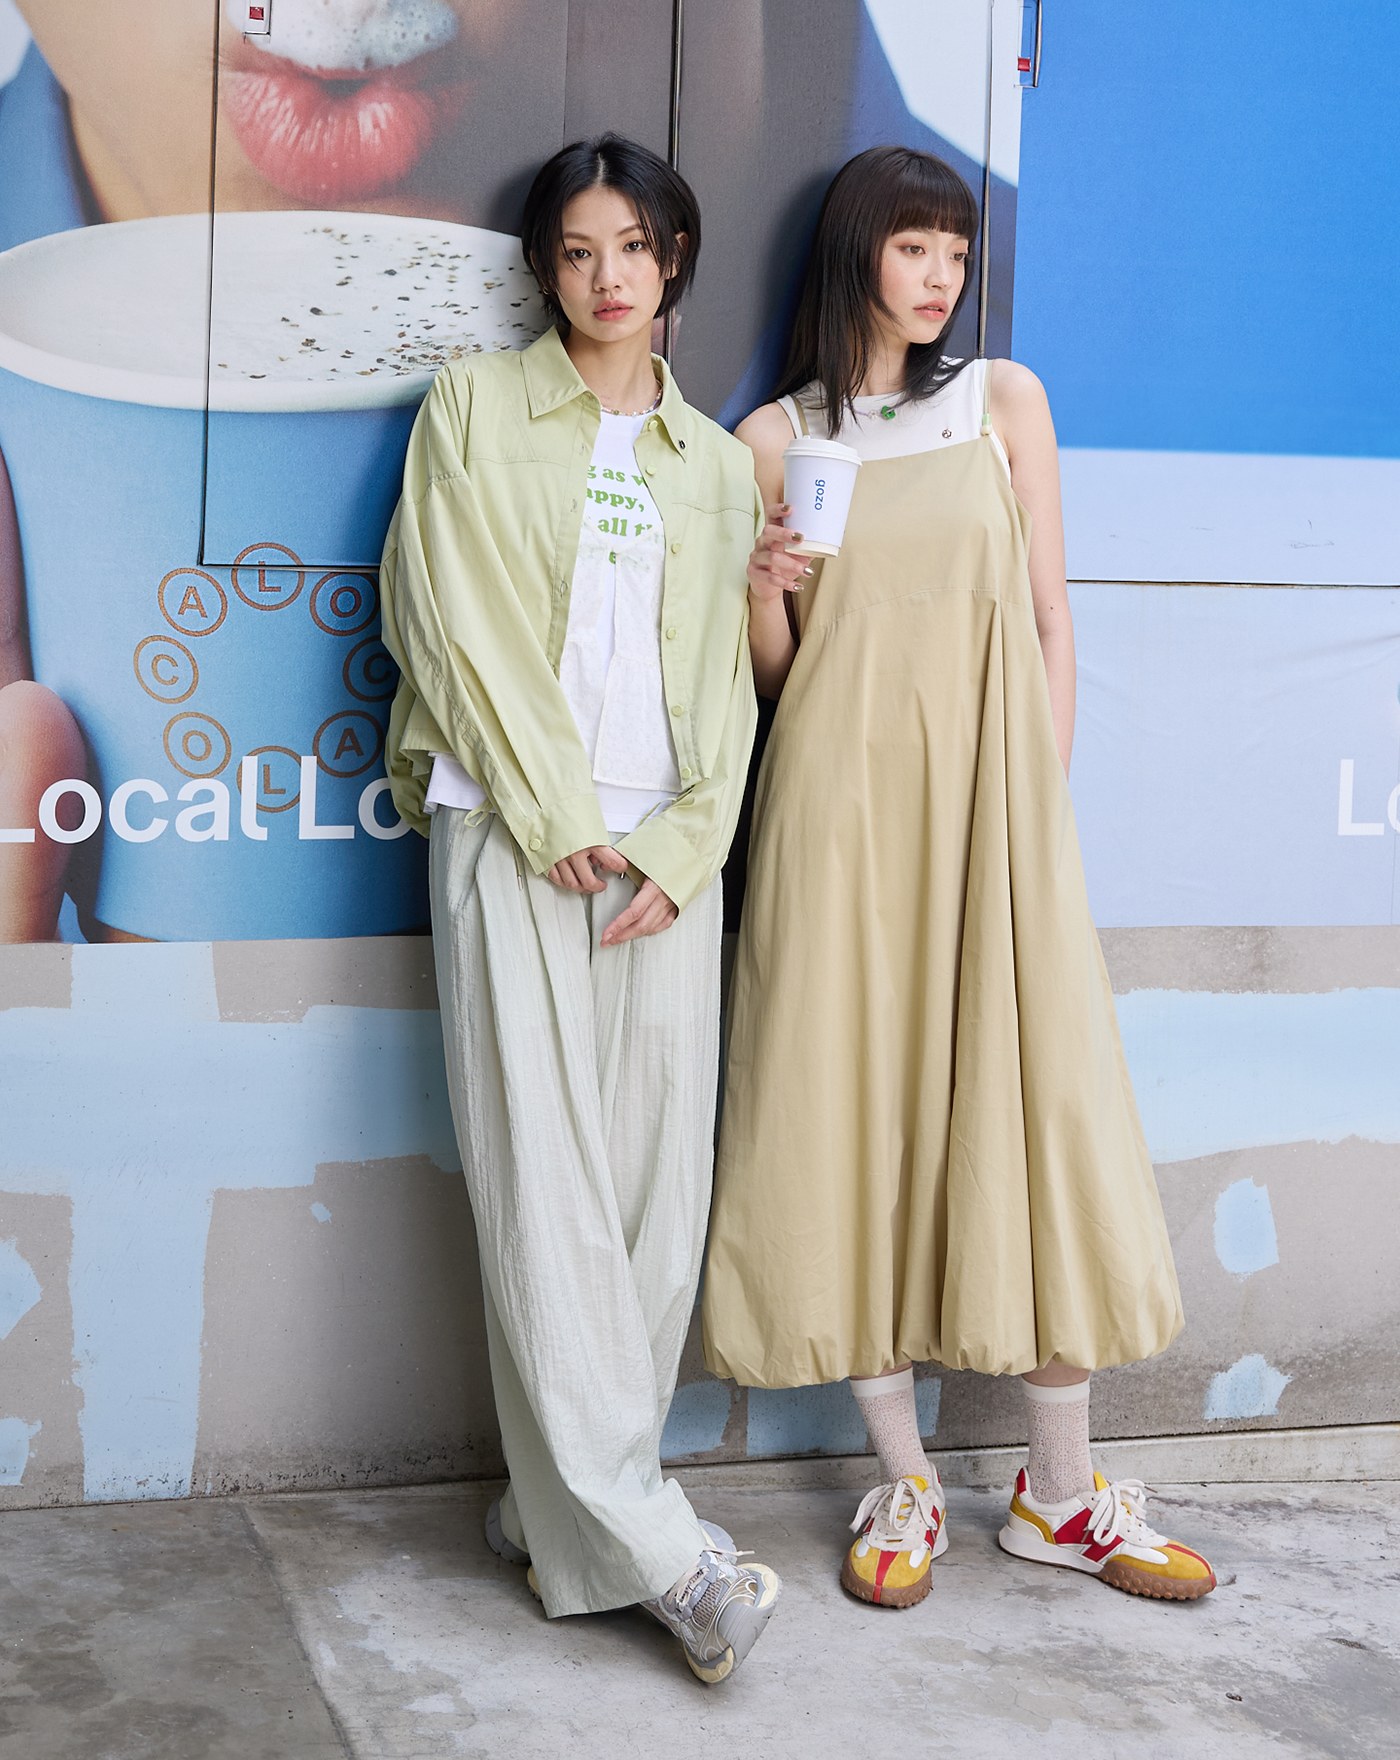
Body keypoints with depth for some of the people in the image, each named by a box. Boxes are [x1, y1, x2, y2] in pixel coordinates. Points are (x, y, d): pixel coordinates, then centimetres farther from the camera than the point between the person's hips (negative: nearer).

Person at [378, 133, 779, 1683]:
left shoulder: (715, 462, 18)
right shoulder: (477, 407, 9)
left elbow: (725, 675, 13)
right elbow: (452, 618, 0)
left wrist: (685, 844, -3)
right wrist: (555, 813, -8)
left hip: (661, 845, 4)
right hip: (513, 835, -3)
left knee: (656, 1178, -2)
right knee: (543, 1175, -11)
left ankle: (557, 1500, 8)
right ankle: (651, 1545, -9)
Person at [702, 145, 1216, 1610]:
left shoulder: (1003, 400, 10)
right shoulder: (774, 436, 8)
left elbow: (1048, 615, 8)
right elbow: (770, 664, 10)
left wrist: (1043, 805, 0)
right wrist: (763, 591, -12)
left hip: (985, 787, 0)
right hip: (839, 790, 0)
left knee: (1026, 1105, -2)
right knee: (853, 1110, -1)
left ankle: (1060, 1492, 9)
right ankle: (902, 1479, 11)